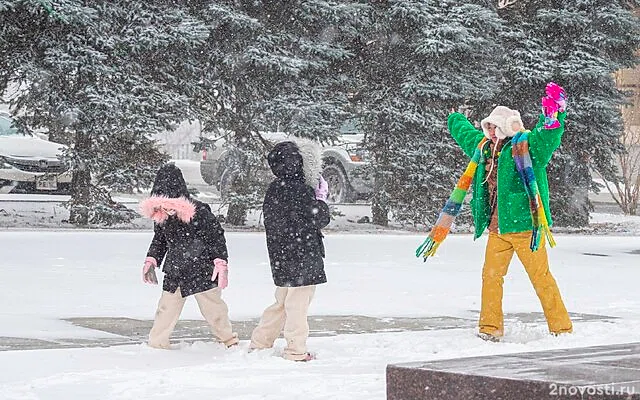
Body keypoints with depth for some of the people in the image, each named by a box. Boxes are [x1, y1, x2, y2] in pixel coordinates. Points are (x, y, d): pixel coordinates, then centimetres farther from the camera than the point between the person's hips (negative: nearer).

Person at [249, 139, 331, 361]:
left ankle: (260, 343, 24)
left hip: (280, 257, 8)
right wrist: (321, 197, 4)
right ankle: (296, 351, 6)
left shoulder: (273, 190, 8)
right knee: (298, 304, 0)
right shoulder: (301, 190, -17)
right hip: (302, 258, -8)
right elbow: (321, 219, -13)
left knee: (282, 302, 20)